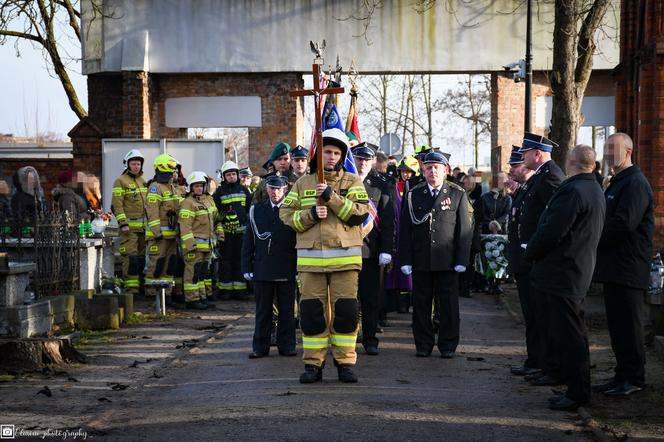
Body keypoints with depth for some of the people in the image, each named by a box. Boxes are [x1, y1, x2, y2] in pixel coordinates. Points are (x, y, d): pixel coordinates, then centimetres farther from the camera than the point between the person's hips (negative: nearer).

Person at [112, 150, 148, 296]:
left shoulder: (143, 181, 18)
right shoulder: (120, 181, -5)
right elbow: (117, 205, -11)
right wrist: (123, 223, -18)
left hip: (143, 226, 7)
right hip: (129, 227, -7)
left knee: (141, 257, 9)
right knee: (131, 257, -10)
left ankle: (140, 285, 16)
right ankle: (131, 288, -9)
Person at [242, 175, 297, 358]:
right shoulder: (256, 211, 9)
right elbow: (248, 241, 10)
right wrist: (247, 267, 3)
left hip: (287, 271, -2)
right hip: (262, 270, 2)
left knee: (286, 310, 5)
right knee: (263, 310, 7)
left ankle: (286, 346, 14)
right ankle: (260, 347, 12)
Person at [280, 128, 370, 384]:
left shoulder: (352, 182, 7)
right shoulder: (303, 183, 12)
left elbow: (359, 213, -8)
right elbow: (286, 215, 6)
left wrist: (332, 197, -17)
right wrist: (310, 214, -10)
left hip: (345, 257, -1)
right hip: (311, 259, 1)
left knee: (346, 311, -1)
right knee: (312, 312, 2)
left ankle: (345, 362, 10)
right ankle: (313, 364, 11)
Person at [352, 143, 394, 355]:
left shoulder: (381, 185, 5)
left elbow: (388, 220, 2)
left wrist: (386, 250, -5)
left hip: (371, 249, 0)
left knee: (371, 297, 4)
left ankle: (370, 339, 13)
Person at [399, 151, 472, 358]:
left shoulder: (458, 195, 4)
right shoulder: (413, 195, 7)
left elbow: (465, 230, 2)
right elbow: (405, 230, 6)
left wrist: (462, 260, -5)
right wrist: (405, 261, -1)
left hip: (447, 261, -1)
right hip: (420, 261, 1)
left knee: (449, 304, 3)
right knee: (421, 303, 5)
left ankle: (448, 345, 13)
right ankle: (423, 345, 15)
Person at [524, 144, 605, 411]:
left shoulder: (572, 191, -20)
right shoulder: (594, 190, 13)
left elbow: (551, 231, -22)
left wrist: (530, 253, -5)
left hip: (562, 273, -10)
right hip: (580, 272, 10)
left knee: (568, 336, -5)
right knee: (573, 335, 16)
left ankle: (577, 393, -1)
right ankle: (578, 390, 24)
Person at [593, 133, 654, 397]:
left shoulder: (635, 183, -13)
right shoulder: (617, 183, 20)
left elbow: (624, 224, -22)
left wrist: (593, 240, -11)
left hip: (628, 269, -10)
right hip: (614, 267, 10)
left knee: (627, 325, -5)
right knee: (617, 325, 12)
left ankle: (634, 379, 3)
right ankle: (623, 376, 19)